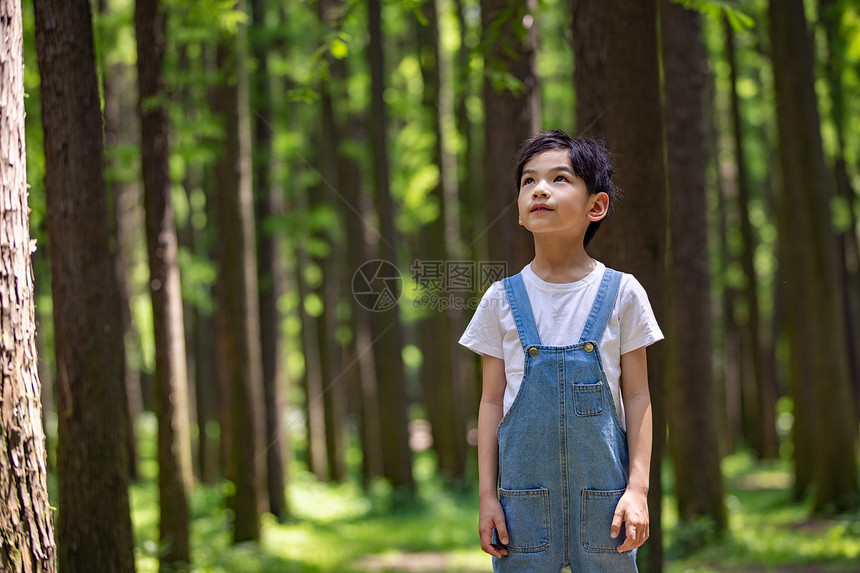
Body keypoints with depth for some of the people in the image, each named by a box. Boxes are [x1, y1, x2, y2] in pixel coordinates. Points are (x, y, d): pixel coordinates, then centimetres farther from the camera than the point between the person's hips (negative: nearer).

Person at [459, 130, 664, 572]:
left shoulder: (621, 294, 0)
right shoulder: (502, 300, 3)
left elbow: (637, 396, 2)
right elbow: (492, 401, 6)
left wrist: (638, 488, -5)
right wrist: (487, 494, 2)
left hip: (602, 486, -1)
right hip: (525, 490, 1)